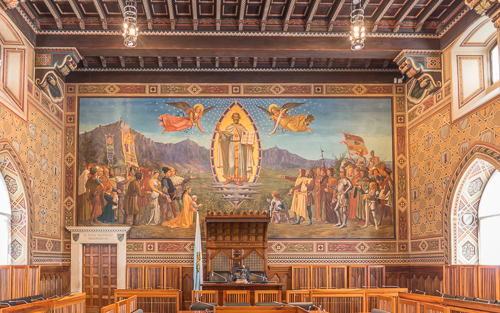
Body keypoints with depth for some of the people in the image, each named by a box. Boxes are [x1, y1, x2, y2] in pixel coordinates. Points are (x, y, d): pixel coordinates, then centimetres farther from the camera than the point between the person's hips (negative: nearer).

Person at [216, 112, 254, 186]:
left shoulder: (242, 127, 7)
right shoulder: (229, 127, 5)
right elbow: (224, 136, -5)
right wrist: (219, 130, -19)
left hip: (240, 146, 1)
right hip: (231, 146, -1)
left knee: (240, 163, -2)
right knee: (231, 163, -5)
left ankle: (237, 180, 3)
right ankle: (228, 178, 11)